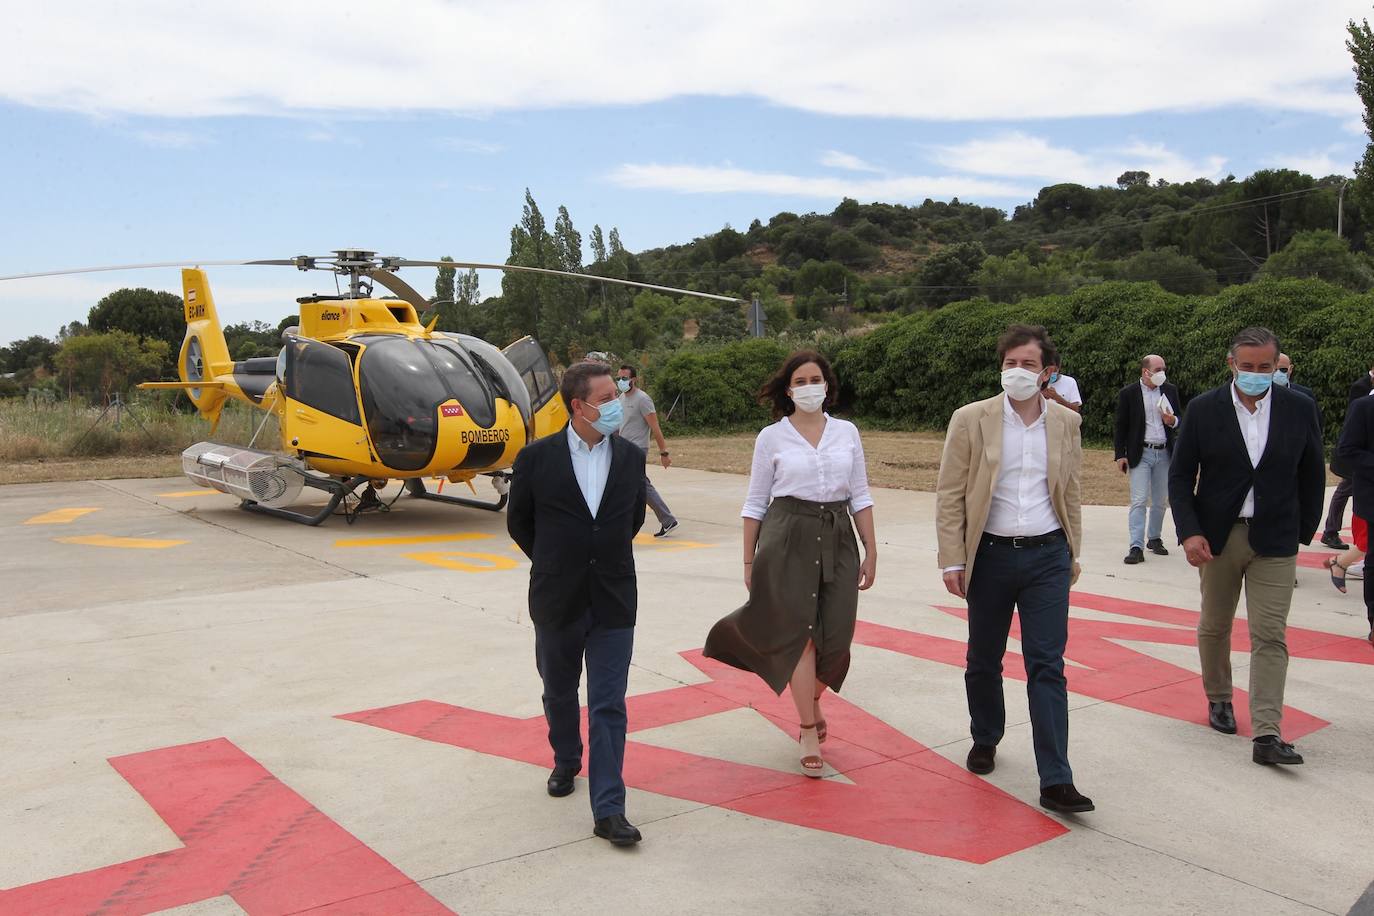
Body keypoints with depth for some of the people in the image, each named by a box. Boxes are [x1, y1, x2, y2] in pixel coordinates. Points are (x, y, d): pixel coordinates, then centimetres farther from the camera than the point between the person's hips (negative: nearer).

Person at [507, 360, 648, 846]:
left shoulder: (630, 457, -1)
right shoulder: (537, 457, -9)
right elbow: (519, 521, 5)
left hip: (613, 602, 0)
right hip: (557, 600, 0)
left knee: (609, 706, -1)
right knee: (559, 693, 19)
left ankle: (608, 809, 2)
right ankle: (566, 762, 45)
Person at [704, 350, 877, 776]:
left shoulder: (847, 432, 6)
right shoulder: (772, 437, 0)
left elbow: (860, 497, 9)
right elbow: (755, 503, 4)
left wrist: (871, 550, 4)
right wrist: (749, 561, 3)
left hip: (837, 538, 3)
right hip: (787, 538, -2)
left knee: (836, 636, 4)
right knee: (800, 633, -3)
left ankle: (812, 698, 36)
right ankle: (809, 732, 10)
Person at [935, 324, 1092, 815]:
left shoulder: (1066, 422, 3)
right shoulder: (971, 420, -6)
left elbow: (1070, 493, 13)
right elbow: (949, 495, -5)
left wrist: (1072, 553, 14)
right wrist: (952, 561, -8)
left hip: (1047, 556, 1)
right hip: (990, 555, -1)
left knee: (1047, 665, -3)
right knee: (984, 660, 14)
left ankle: (1055, 782, -1)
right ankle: (985, 739, 39)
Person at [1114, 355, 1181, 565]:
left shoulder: (1170, 390, 7)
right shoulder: (1128, 394, -3)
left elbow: (1179, 420, 15)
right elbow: (1121, 427, 0)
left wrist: (1172, 420, -9)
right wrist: (1120, 455, -5)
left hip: (1164, 453, 4)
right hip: (1141, 454, -4)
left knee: (1160, 501, 11)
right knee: (1139, 500, -10)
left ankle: (1155, 539, 26)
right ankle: (1136, 547, -12)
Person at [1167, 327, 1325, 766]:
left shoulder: (1300, 410, -2)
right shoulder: (1203, 409, -4)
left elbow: (1312, 476, 8)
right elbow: (1180, 475, -3)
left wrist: (1305, 531, 8)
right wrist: (1189, 532, -13)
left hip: (1274, 541, 0)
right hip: (1218, 536, 1)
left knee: (1270, 636, -5)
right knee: (1214, 626, 14)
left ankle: (1267, 734, -5)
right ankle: (1219, 699, 35)